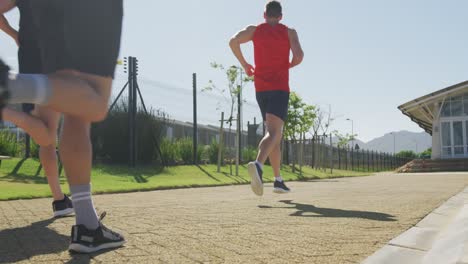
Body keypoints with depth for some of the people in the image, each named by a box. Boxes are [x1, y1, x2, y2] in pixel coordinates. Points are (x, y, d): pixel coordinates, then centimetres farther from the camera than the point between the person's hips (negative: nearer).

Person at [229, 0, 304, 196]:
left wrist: (244, 64, 4)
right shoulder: (289, 32, 7)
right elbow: (299, 55, -8)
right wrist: (290, 65, 14)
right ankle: (258, 165, -44)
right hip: (280, 88, -3)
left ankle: (278, 180, 16)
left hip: (261, 88, 4)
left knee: (274, 132, 14)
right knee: (274, 132, -16)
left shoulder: (254, 30, 11)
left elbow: (233, 41, -7)